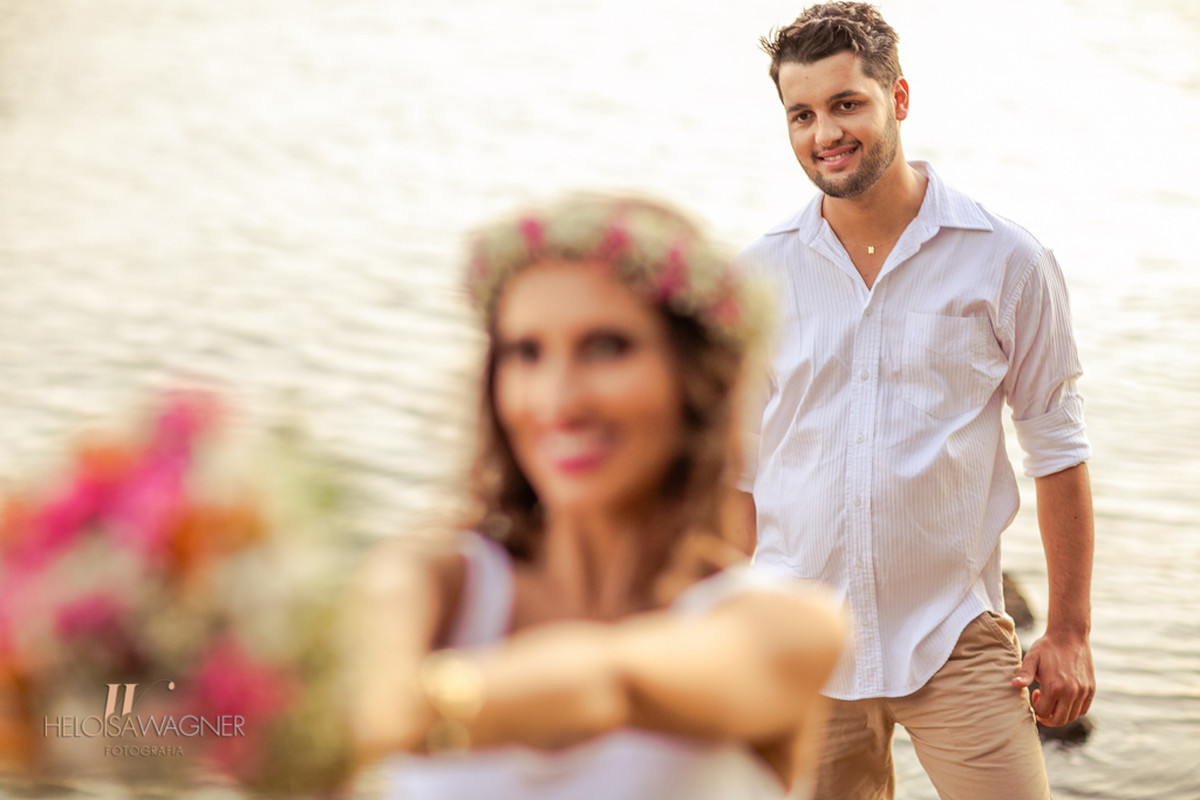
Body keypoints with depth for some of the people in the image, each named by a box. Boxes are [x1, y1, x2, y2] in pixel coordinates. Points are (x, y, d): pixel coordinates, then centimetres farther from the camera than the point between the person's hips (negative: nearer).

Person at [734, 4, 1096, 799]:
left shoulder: (1007, 262, -2)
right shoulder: (758, 274, 4)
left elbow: (1057, 448, 4)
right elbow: (736, 466, 10)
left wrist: (1069, 632, 2)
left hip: (954, 643, -2)